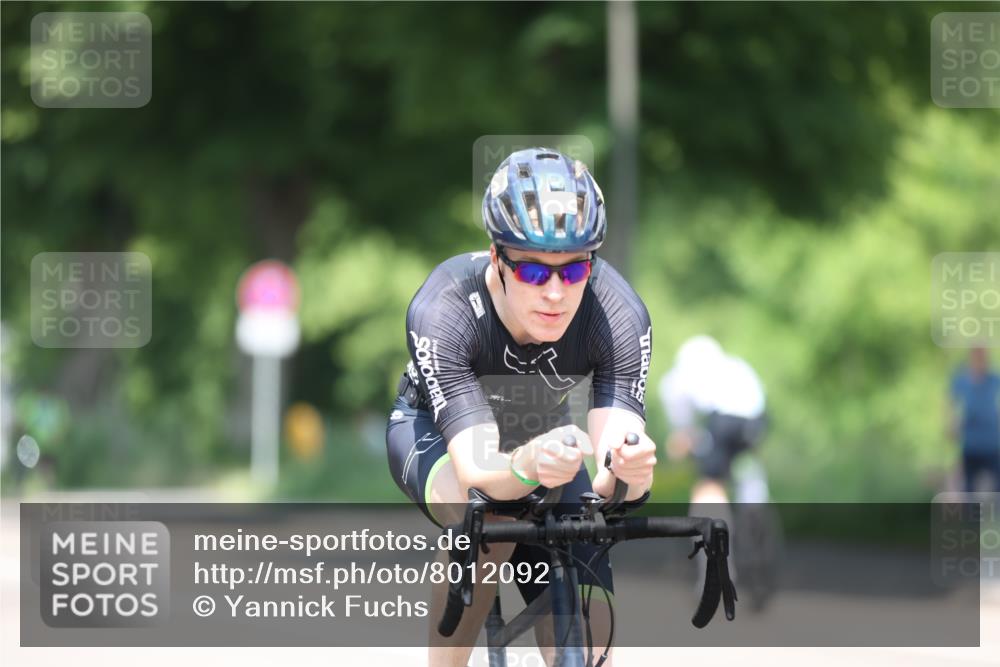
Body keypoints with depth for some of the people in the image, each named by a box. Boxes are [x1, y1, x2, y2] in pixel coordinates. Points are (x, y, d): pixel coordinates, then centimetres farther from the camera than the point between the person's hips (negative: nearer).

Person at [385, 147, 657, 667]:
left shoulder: (619, 315, -32)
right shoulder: (442, 310, -37)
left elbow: (607, 484, -37)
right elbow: (476, 470, -45)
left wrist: (629, 471, -61)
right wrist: (525, 466, -67)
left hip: (541, 433, 3)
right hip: (434, 433, -2)